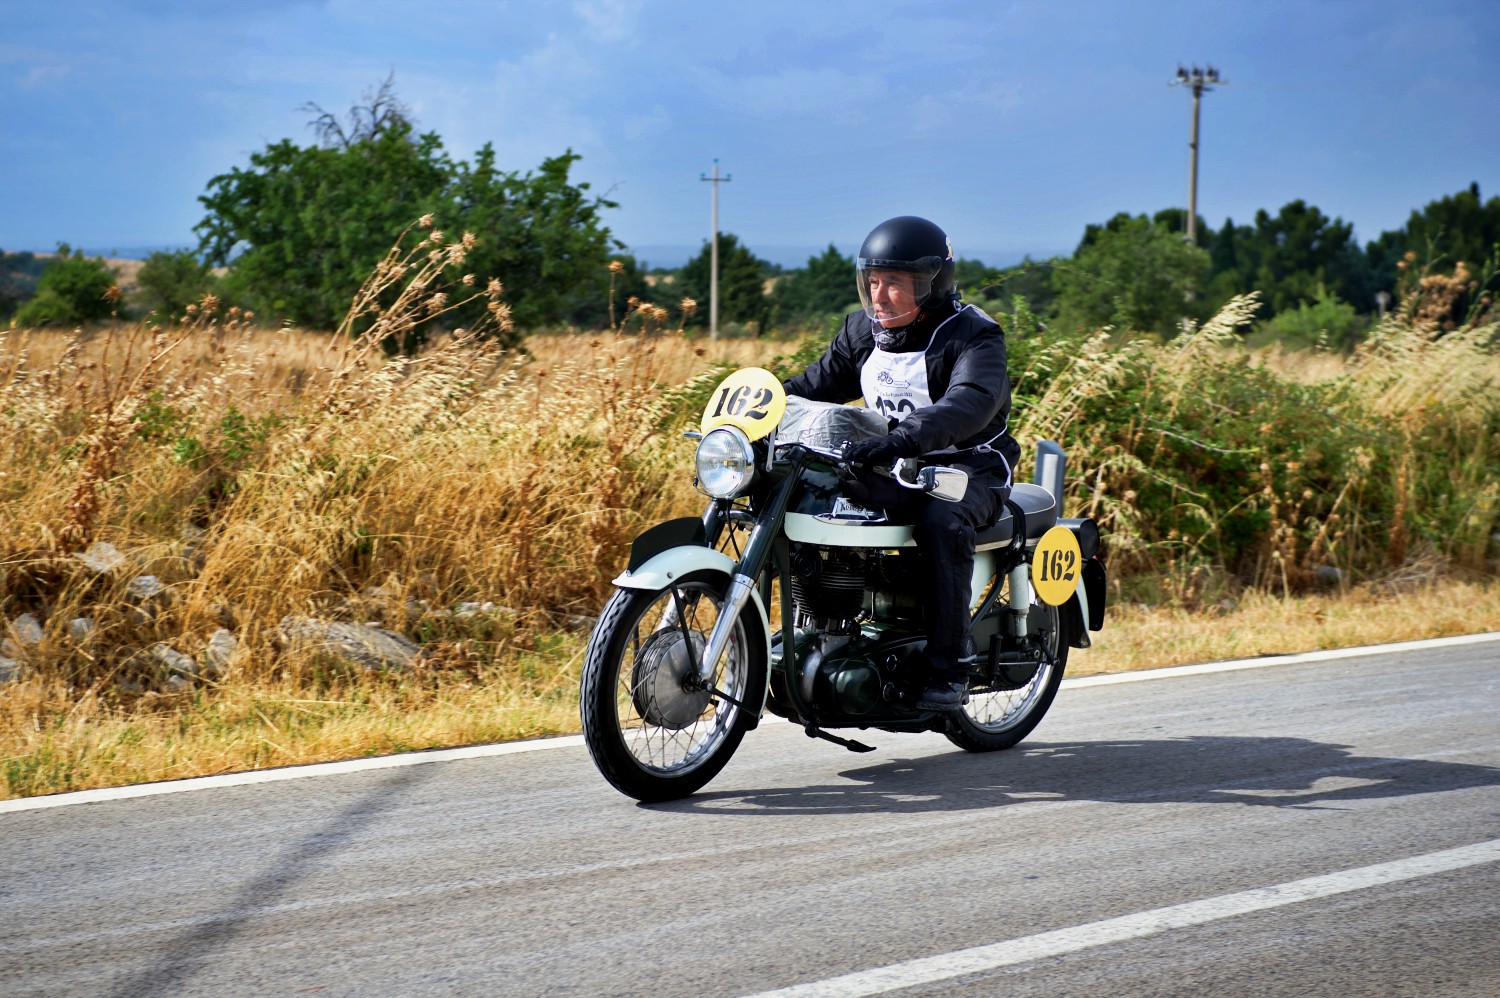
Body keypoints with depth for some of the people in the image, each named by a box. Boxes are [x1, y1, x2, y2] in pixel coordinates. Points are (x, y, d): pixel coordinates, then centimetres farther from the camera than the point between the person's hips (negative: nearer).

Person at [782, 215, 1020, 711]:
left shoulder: (973, 336, -15)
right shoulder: (863, 329, 7)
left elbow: (970, 404, -34)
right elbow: (818, 383, 14)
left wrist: (900, 439, -51)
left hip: (969, 468, -6)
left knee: (940, 520, -38)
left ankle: (949, 669, -32)